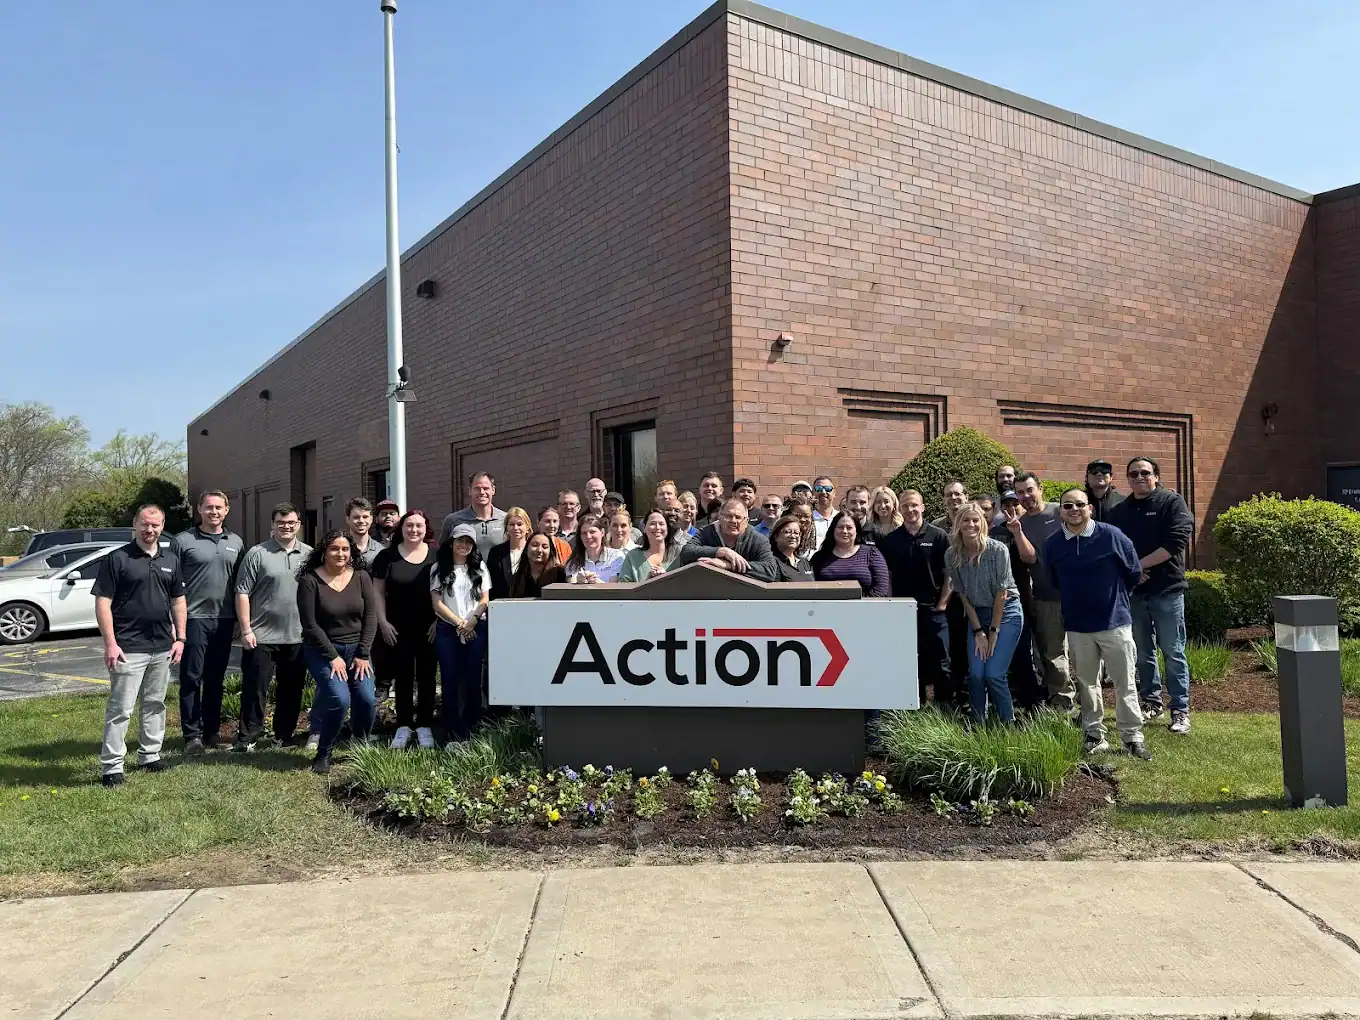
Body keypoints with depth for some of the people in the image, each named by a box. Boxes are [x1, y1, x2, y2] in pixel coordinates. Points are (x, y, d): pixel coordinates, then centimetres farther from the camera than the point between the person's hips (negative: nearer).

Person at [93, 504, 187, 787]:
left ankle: (150, 755, 28)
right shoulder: (117, 559, -6)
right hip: (128, 648, -6)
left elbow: (179, 600, 15)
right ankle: (111, 767, 3)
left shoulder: (171, 559, 10)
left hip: (162, 647, 6)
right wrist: (110, 644, -15)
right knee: (120, 708, -3)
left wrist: (180, 638, 8)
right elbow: (103, 603, -9)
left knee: (155, 704, 15)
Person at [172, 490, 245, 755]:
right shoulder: (183, 541, -3)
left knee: (215, 679, 11)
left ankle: (211, 731, 20)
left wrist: (240, 618, 10)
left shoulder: (236, 543, 10)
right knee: (191, 679, 1)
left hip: (224, 620, 4)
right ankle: (192, 735, 8)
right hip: (194, 618, -4)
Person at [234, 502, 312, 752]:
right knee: (255, 688, 2)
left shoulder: (309, 555, 8)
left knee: (292, 690, 11)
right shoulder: (257, 554, -4)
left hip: (298, 637, 4)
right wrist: (246, 630, -10)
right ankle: (249, 736, 13)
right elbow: (242, 593, -6)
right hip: (261, 637, -4)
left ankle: (284, 735, 24)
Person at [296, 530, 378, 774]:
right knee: (339, 700, -21)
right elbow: (310, 625, -10)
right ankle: (323, 755, 2)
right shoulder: (310, 580, -9)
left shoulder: (361, 577, 1)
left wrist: (363, 655, -6)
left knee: (367, 700, -12)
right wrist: (333, 657, -12)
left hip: (356, 649, 3)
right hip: (322, 650, -3)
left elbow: (370, 616, 0)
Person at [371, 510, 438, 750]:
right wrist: (383, 622, -4)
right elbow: (378, 592, 4)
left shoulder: (437, 556, 0)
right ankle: (403, 727, 14)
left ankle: (425, 726, 14)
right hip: (398, 629, 0)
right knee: (402, 676, 6)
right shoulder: (387, 556, 2)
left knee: (426, 676, 6)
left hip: (429, 628, 0)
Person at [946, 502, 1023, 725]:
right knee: (975, 675, -7)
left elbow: (1001, 592, -13)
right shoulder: (952, 555, -7)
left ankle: (1009, 725, 8)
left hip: (1006, 613, -3)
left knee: (994, 675, -12)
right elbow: (963, 596, 0)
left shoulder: (997, 550, -18)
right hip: (977, 615, 3)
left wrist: (994, 631, -10)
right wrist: (978, 631, -4)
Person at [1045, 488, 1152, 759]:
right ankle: (1095, 735, 22)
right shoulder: (1053, 544, -4)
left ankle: (1133, 738, 15)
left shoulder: (1111, 536, -11)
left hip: (1115, 622, -2)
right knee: (1087, 683, 11)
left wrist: (1114, 597, 11)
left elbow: (1134, 572, 2)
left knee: (1125, 683, 4)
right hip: (1077, 627, 2)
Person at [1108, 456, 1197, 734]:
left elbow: (1176, 543, -14)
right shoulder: (1119, 511, 12)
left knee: (1173, 652, -1)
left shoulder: (1172, 502, -2)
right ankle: (1151, 701, 25)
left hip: (1166, 589, -4)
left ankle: (1180, 710, 5)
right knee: (1143, 651, 12)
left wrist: (1138, 564, -14)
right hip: (1132, 591, 4)